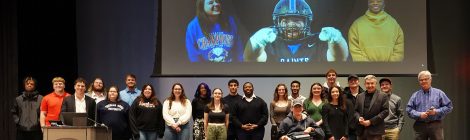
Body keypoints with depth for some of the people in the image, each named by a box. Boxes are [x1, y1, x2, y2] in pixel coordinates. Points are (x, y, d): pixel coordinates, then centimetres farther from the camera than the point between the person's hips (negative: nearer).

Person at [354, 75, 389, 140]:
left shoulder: (383, 96, 1)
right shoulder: (360, 96, 15)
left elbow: (385, 111, -6)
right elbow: (356, 111, 16)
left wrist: (371, 121, -12)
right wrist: (359, 118, -7)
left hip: (375, 132, -4)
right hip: (361, 131, 4)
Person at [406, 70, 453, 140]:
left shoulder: (439, 93, 8)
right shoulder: (415, 95, 11)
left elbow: (449, 106, 5)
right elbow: (409, 109, 5)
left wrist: (436, 111, -9)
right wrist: (419, 115, -12)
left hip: (435, 125, -1)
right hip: (420, 126, 1)